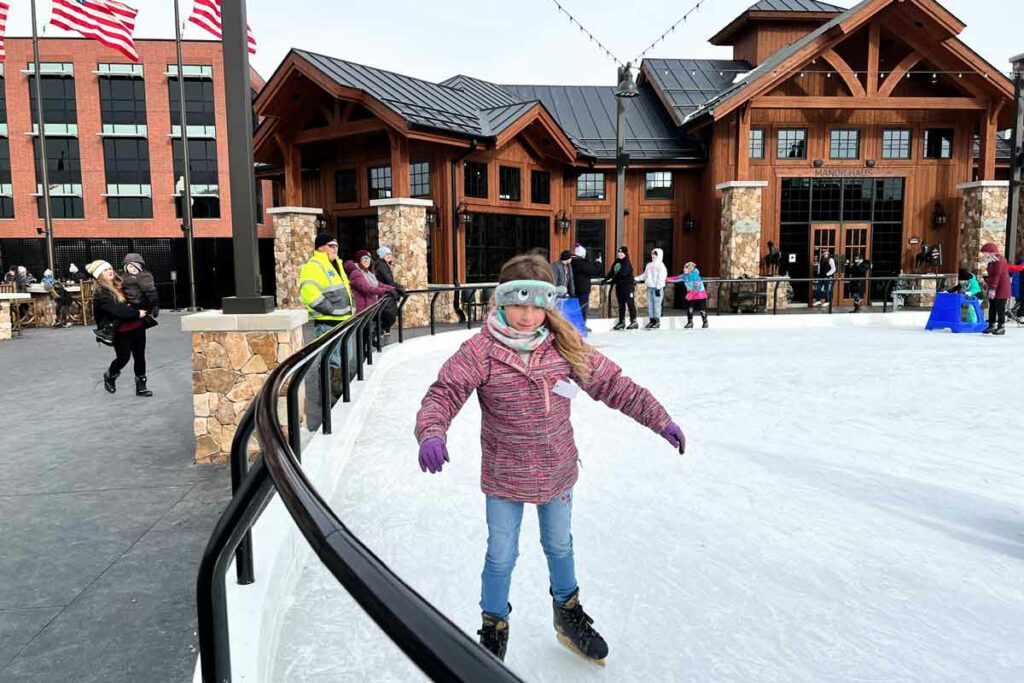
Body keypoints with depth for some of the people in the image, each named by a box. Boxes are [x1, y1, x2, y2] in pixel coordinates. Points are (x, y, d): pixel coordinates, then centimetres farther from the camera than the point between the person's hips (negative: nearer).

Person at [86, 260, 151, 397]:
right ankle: (109, 376, 33)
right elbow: (118, 310, -22)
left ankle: (141, 386, 16)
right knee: (123, 358, 2)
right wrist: (137, 313, -19)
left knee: (140, 357, 7)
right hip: (121, 331, -7)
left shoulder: (119, 286, 13)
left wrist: (141, 311, 2)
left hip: (136, 326, 7)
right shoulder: (100, 293, -12)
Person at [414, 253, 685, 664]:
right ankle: (494, 627, 38)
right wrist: (432, 432, -43)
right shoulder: (481, 351, -19)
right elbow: (444, 392, -23)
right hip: (504, 477, -3)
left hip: (556, 471, 3)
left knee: (559, 546, 24)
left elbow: (612, 383, -6)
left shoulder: (565, 347, -11)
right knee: (501, 557, 11)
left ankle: (568, 612, 51)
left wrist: (659, 419, -6)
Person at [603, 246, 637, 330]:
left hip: (628, 285, -8)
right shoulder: (616, 263, 12)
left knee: (630, 303, -4)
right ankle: (622, 322, 17)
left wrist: (612, 280, -21)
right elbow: (611, 273, 10)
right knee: (621, 304, 11)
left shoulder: (627, 263, -11)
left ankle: (634, 321, 1)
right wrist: (605, 279, -5)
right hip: (619, 285, 8)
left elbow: (622, 274, -21)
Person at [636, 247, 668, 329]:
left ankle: (657, 321, -1)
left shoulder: (661, 265, -6)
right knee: (650, 304, 6)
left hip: (657, 288, -7)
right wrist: (636, 279, 11)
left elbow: (661, 278, -12)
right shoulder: (649, 265, 16)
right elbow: (645, 275, 21)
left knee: (657, 304, -6)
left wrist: (658, 288, -17)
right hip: (649, 288, 7)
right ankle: (651, 320, 12)